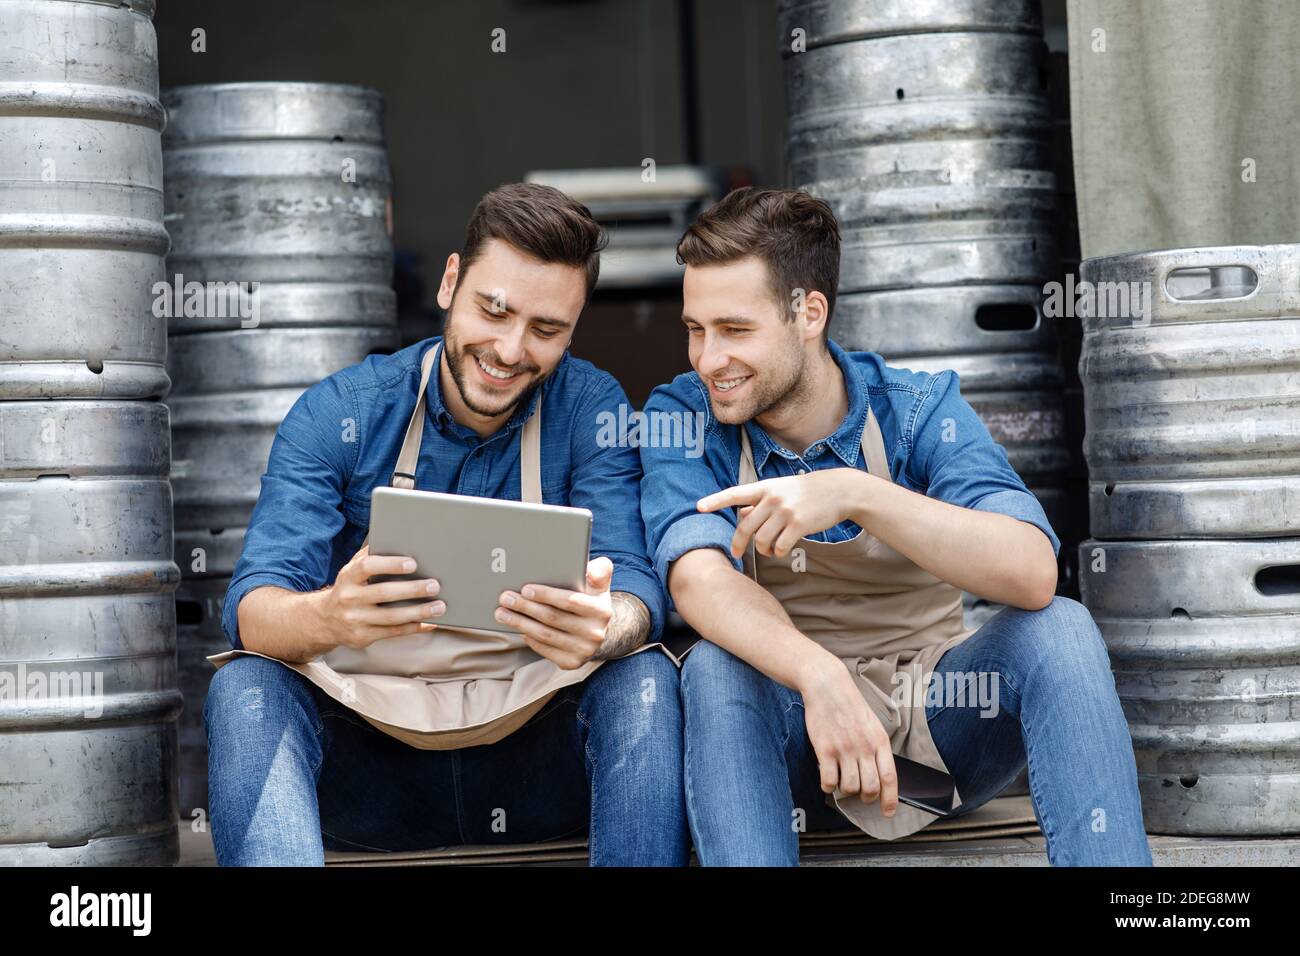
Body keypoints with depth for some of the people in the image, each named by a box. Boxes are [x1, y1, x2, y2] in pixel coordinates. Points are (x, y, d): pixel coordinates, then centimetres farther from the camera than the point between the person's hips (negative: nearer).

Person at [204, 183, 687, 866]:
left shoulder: (590, 408, -2)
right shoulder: (337, 413, -4)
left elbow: (638, 595, -13)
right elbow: (252, 608, -14)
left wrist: (605, 628, -41)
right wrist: (328, 616, -40)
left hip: (534, 751, 0)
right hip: (368, 755, 0)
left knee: (645, 680, -28)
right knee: (244, 688, -28)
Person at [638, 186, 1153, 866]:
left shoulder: (918, 409, -9)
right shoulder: (682, 417, -6)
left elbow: (1033, 574, -25)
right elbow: (697, 576, -25)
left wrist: (854, 495, -38)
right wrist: (819, 676, -44)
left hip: (935, 714, 0)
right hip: (792, 721, 0)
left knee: (1056, 629, -26)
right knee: (715, 665, -30)